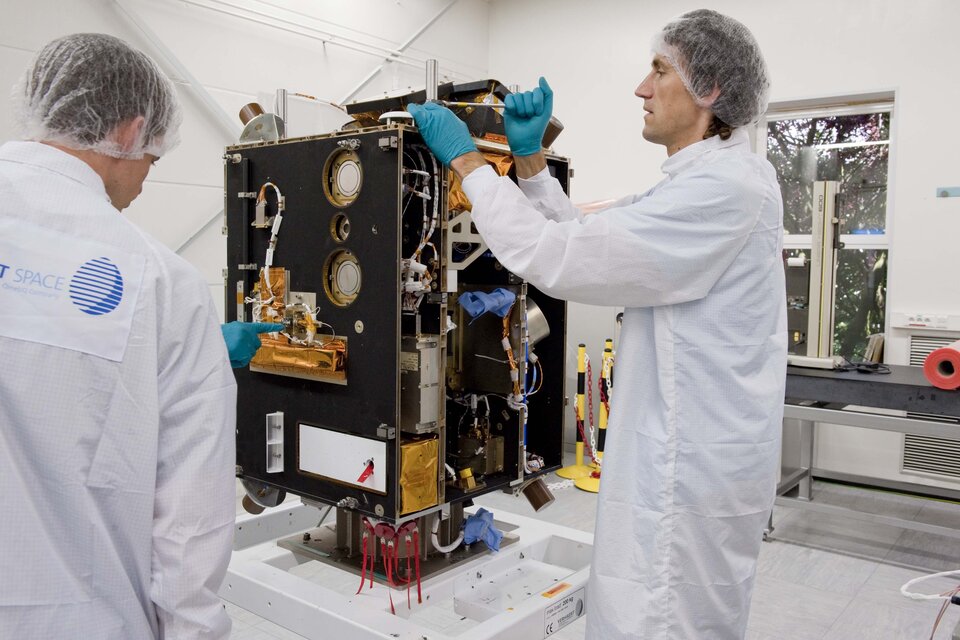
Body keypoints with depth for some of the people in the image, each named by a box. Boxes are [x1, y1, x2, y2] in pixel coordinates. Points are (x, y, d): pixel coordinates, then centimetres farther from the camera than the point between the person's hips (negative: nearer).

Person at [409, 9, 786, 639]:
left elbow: (559, 258, -25)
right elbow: (581, 235, 16)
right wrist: (529, 156, 6)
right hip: (689, 453, 10)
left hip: (690, 467, -10)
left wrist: (466, 160, -15)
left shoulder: (724, 186, -21)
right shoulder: (711, 179, 13)